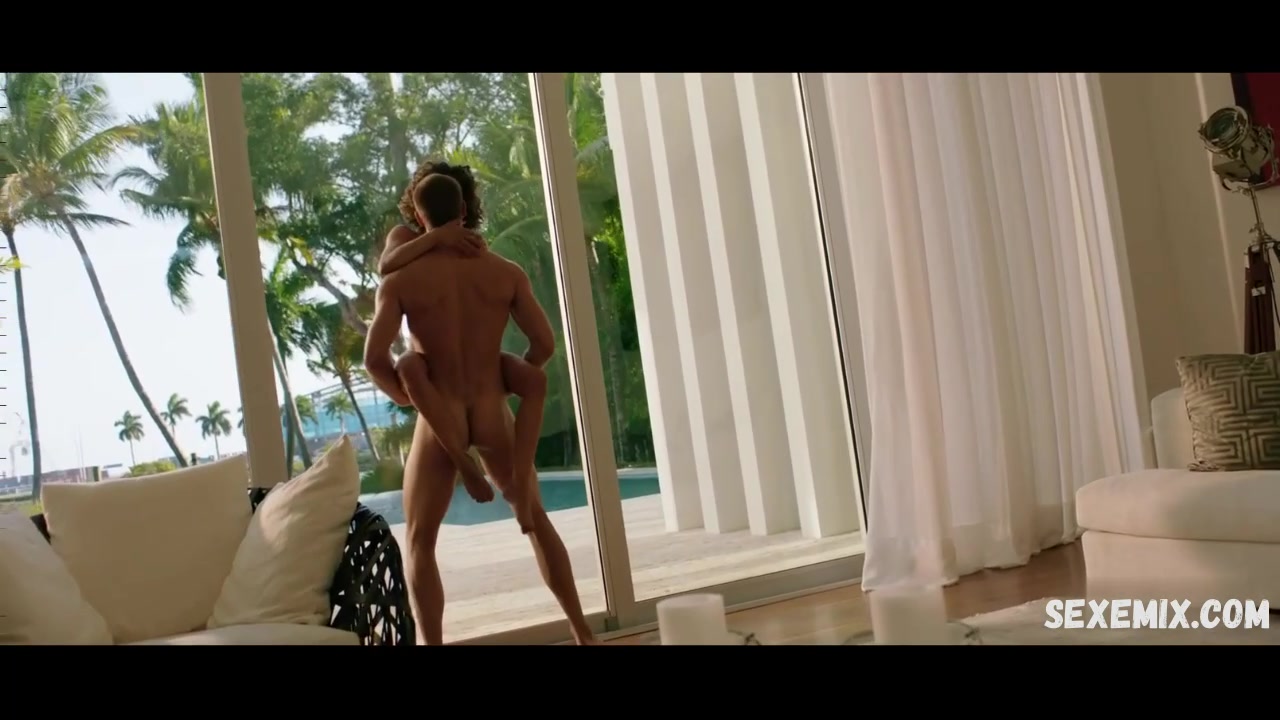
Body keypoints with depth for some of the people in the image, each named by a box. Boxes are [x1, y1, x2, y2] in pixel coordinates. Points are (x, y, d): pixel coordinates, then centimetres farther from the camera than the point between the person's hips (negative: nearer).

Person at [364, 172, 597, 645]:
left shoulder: (400, 281, -4)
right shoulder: (506, 273, 1)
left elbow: (374, 359, -12)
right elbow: (545, 344, -1)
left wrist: (403, 395, 6)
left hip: (438, 420, -2)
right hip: (494, 414, 3)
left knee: (420, 541, 14)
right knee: (534, 517, 21)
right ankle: (583, 632, 25)